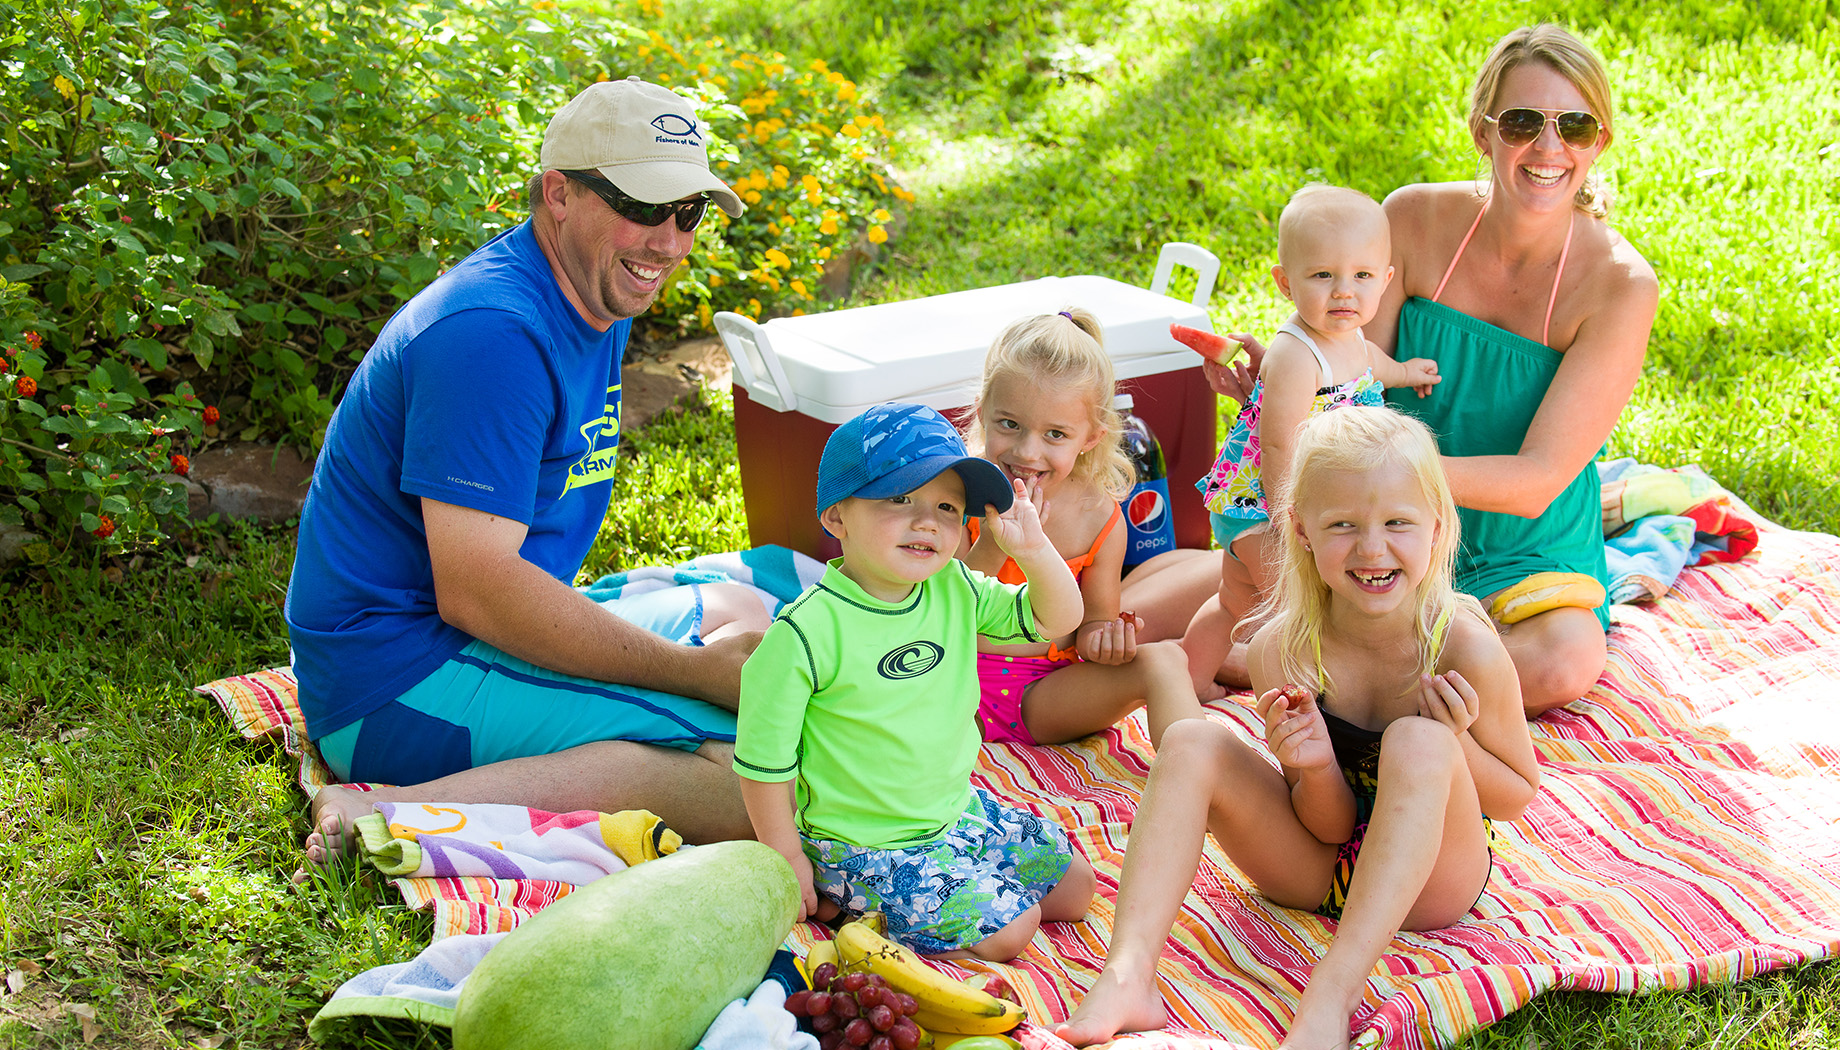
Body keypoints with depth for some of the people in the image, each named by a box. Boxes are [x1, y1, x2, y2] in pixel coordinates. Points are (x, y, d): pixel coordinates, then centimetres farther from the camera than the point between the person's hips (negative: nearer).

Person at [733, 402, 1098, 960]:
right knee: (1006, 928, -16)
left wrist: (1033, 548, -16)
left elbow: (1058, 619, 3)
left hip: (957, 807, 7)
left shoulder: (956, 591, -5)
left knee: (1074, 886, 12)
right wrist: (789, 860, -11)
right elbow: (763, 758, -17)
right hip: (864, 844, -7)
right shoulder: (806, 634, -24)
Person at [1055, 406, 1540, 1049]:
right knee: (1192, 743, -17)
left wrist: (1458, 747, -27)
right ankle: (1127, 974, -30)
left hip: (1430, 876, -3)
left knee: (1417, 742, -32)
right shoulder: (1282, 647, -15)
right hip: (1320, 868, 3)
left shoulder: (1467, 646, -21)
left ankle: (1331, 996, -39)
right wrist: (1317, 768, -32)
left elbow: (1516, 798, -6)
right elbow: (1330, 826, -9)